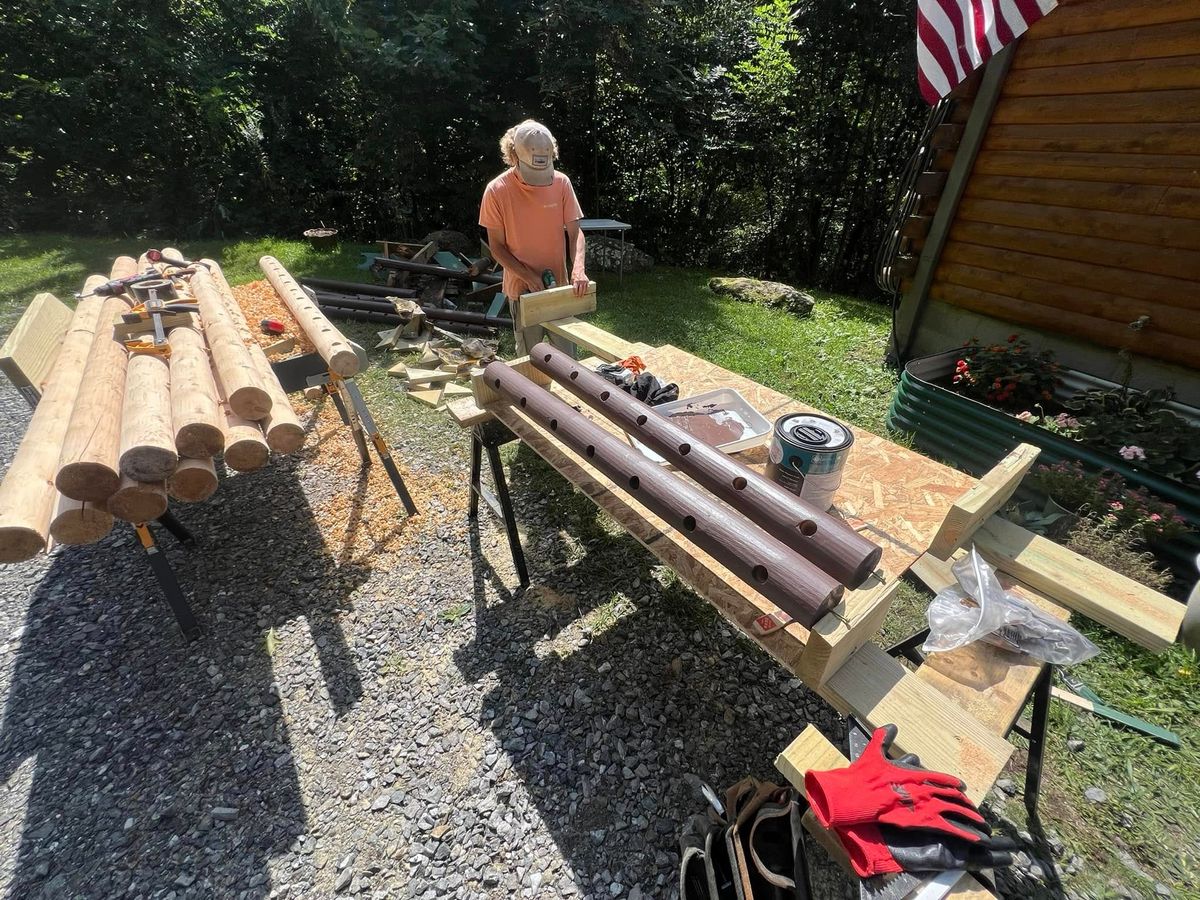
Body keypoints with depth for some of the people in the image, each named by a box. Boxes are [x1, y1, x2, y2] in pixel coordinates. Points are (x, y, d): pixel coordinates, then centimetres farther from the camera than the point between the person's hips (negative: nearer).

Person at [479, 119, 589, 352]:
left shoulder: (562, 183, -5)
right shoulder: (497, 190, -11)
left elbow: (575, 232, -5)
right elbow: (497, 247, -7)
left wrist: (578, 269, -23)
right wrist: (529, 277, -18)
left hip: (559, 283, 2)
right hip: (522, 287, -2)